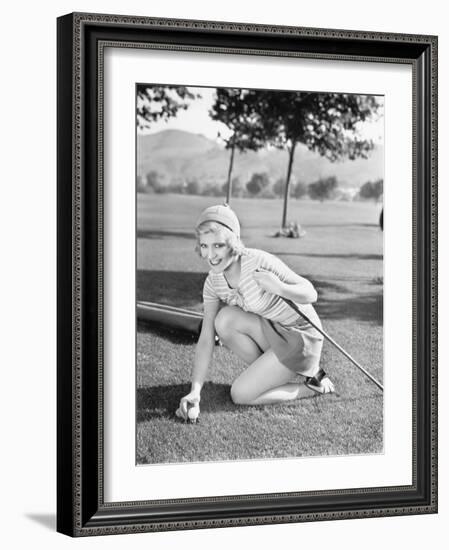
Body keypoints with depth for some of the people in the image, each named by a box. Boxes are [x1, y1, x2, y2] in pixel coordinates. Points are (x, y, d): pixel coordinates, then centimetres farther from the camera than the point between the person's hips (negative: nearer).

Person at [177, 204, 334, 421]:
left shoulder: (260, 262, -27)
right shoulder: (213, 283, -8)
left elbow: (311, 294, -19)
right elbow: (205, 340, -10)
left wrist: (280, 288, -41)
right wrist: (195, 391, -22)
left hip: (302, 338, -6)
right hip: (271, 332, 6)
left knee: (240, 394, -15)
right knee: (225, 319, -20)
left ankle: (312, 385, 4)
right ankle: (272, 372, 1)